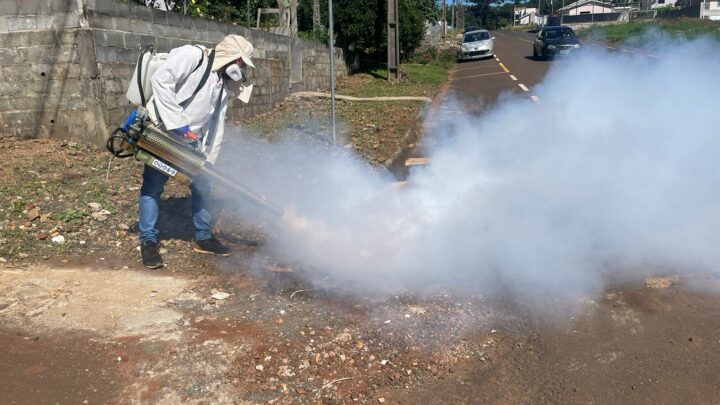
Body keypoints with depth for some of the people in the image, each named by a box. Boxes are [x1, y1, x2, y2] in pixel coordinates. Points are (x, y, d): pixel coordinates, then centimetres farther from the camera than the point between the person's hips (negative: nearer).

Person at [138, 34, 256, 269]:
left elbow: (216, 125, 12)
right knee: (153, 187, -2)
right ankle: (148, 242, 10)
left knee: (202, 186, 10)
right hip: (161, 133, -8)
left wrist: (209, 161, 8)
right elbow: (161, 80, -26)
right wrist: (177, 124, -28)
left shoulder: (223, 85, 10)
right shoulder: (193, 55, -14)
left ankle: (204, 238, 25)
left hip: (190, 141, 8)